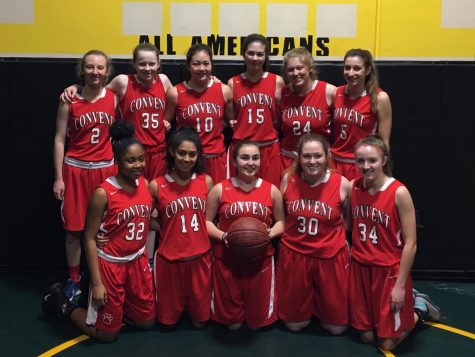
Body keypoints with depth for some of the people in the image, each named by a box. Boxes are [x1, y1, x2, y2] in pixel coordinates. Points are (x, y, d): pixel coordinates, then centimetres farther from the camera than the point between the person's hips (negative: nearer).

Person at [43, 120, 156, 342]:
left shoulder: (145, 184, -4)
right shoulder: (104, 193, -21)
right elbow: (89, 238, -16)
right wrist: (96, 282, -17)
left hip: (137, 261, 6)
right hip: (109, 264, -6)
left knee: (147, 322, 17)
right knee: (106, 333, 7)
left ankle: (117, 302, 38)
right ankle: (63, 304, 28)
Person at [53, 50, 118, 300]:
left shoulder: (113, 98, 0)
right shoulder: (69, 102, -4)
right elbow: (60, 139, -1)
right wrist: (58, 177, -4)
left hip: (106, 169, 1)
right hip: (75, 169, -1)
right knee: (74, 228, 6)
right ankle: (74, 279, 22)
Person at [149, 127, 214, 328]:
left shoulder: (206, 181, -3)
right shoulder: (157, 186, -9)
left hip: (200, 257, 2)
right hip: (170, 258, -1)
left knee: (200, 319, 14)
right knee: (168, 319, 14)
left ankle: (195, 315, 44)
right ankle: (173, 315, 45)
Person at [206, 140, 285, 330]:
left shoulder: (272, 190, 0)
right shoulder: (220, 189, -3)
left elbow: (280, 221, 10)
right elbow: (207, 221, 3)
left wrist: (271, 233, -11)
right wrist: (222, 236, -15)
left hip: (261, 259, 1)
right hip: (227, 259, -1)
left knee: (258, 320, 11)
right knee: (232, 323, 10)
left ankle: (256, 320, 45)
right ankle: (234, 320, 43)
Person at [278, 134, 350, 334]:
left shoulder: (342, 184, -12)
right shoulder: (288, 179, -6)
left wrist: (337, 240, -3)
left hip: (330, 258, -1)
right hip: (294, 256, 2)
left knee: (336, 327, 9)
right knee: (294, 324, 13)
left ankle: (321, 302, 39)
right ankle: (309, 301, 43)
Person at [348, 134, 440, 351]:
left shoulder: (399, 192, -17)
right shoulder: (353, 187, -2)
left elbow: (410, 243, -15)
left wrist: (400, 285, -14)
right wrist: (353, 256, 6)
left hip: (390, 270, -5)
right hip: (360, 268, 5)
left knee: (386, 342, 3)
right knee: (367, 336, 13)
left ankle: (419, 307, 29)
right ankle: (407, 300, 35)